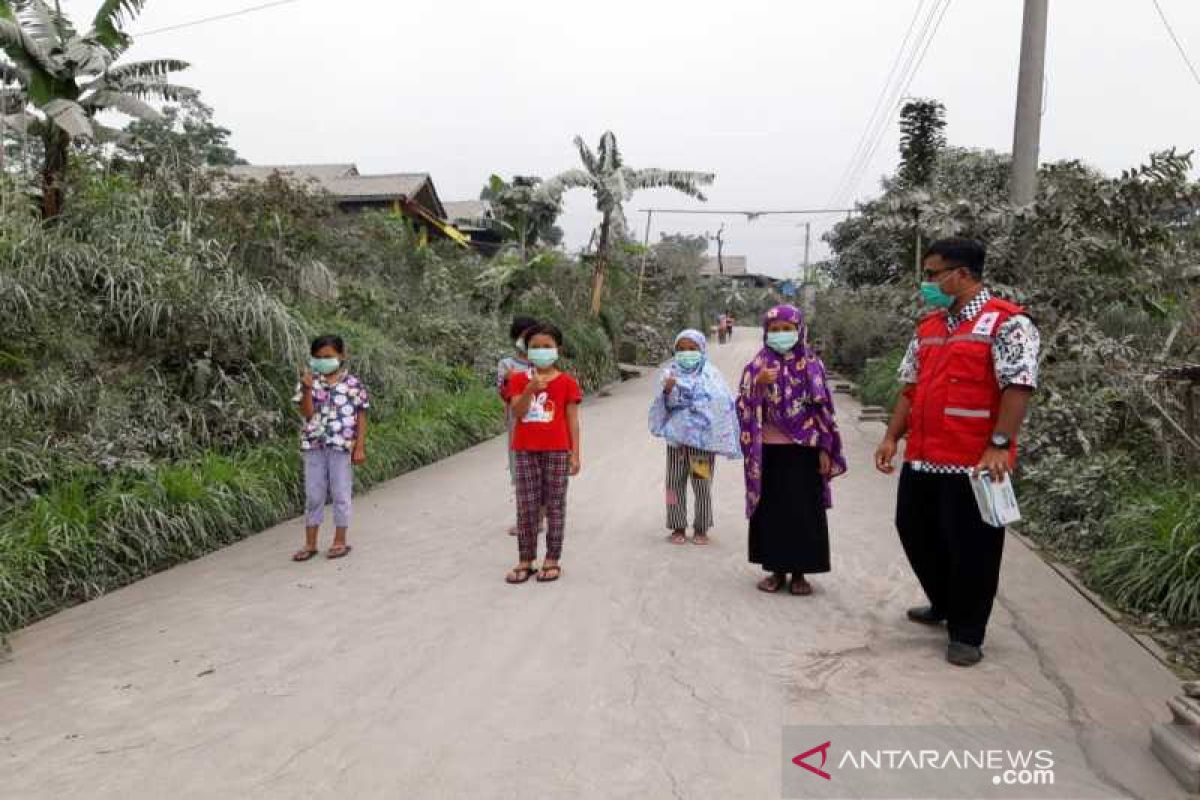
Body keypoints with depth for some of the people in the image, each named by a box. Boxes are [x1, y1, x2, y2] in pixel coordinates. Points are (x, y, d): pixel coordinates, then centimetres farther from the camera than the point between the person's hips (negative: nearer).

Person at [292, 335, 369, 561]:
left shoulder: (353, 385, -1)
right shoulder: (309, 383, 3)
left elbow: (361, 418, 0)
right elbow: (307, 414, -5)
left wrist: (360, 447, -4)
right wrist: (308, 389, -16)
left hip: (341, 446, -2)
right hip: (314, 445, 2)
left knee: (341, 495, 5)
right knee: (313, 496, 9)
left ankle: (340, 541, 17)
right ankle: (310, 544, 18)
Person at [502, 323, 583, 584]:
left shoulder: (567, 382, 1)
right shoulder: (519, 379, 6)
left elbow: (573, 420, 1)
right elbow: (517, 412, -7)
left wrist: (575, 454, -3)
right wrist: (530, 389, -23)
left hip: (556, 451, -1)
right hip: (526, 451, 2)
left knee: (555, 505, 4)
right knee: (526, 507, 5)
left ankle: (552, 560, 13)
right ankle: (525, 561, 13)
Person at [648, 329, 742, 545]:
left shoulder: (710, 374, 3)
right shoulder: (671, 374, 6)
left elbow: (724, 402, -6)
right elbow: (662, 405, -1)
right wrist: (667, 390, -21)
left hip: (703, 437, -1)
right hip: (677, 436, 1)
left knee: (702, 484, 2)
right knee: (675, 482, 3)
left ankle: (701, 528, 15)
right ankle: (678, 527, 16)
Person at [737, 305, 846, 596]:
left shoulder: (813, 366, 3)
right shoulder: (757, 366, 3)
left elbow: (823, 409, 3)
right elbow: (744, 407, -3)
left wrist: (825, 449, -2)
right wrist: (757, 384, -22)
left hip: (804, 451, 0)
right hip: (769, 451, 1)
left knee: (804, 511, 3)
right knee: (771, 510, 5)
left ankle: (799, 572, 15)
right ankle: (777, 569, 17)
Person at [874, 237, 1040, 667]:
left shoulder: (1006, 322, -9)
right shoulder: (928, 325, 14)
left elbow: (1018, 386, -17)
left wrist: (999, 445, -23)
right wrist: (892, 436, 10)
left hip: (973, 463, -8)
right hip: (922, 458, 8)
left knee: (971, 548, 4)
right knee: (915, 532, 18)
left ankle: (966, 633, 21)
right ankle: (944, 606, 40)